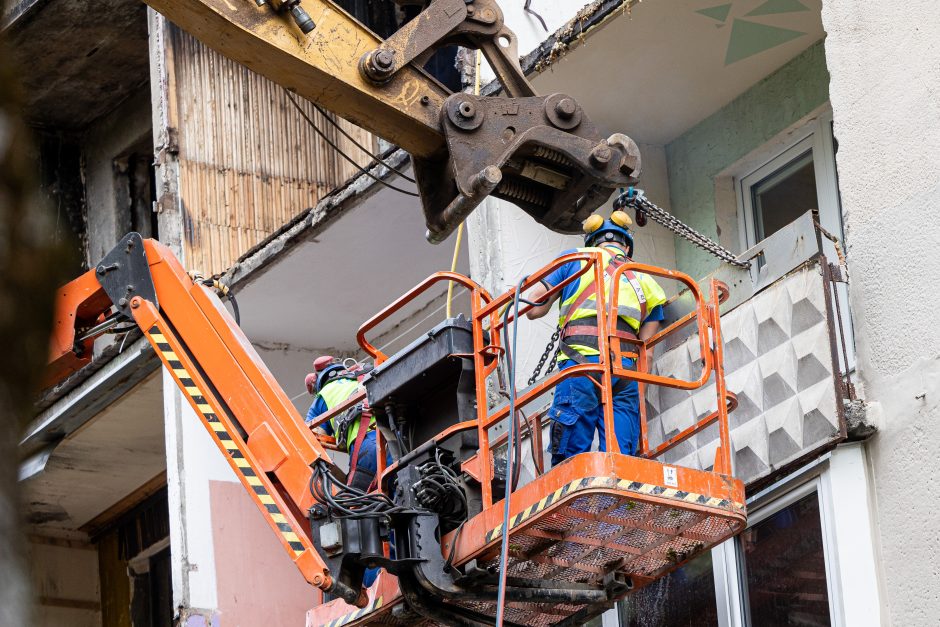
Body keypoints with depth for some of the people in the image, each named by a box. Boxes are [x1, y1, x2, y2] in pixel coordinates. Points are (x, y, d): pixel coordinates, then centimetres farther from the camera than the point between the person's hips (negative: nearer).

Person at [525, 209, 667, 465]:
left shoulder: (576, 257, 17)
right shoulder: (645, 281, 26)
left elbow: (533, 308, 14)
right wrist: (638, 396, 25)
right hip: (625, 369, 3)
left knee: (568, 463, -7)